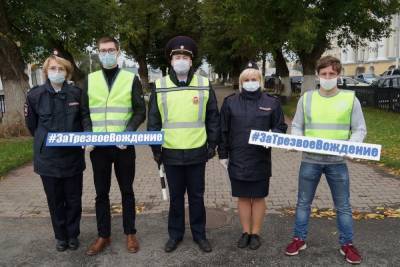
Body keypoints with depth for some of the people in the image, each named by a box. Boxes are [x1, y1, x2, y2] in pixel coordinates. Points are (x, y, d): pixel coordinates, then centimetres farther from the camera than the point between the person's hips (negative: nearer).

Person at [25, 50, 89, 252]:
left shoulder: (77, 93, -3)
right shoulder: (35, 94, -4)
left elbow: (85, 117, 7)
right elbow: (32, 124, 9)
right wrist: (46, 141, 12)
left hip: (73, 156, 0)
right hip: (48, 158, 0)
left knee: (73, 199, 10)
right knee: (55, 200, 11)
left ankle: (73, 235, 28)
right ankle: (60, 236, 29)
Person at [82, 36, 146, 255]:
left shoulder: (131, 79, 1)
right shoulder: (90, 80, 8)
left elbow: (140, 112, -1)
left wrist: (127, 133, -16)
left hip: (123, 146, -2)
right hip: (98, 146, 2)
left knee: (126, 190, 10)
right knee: (101, 192, 10)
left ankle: (130, 233, 24)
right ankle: (103, 235, 24)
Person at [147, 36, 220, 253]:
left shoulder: (204, 85, 1)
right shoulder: (160, 86, 0)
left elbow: (213, 118, 5)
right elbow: (153, 121, 4)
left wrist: (212, 144, 2)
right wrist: (155, 149, 1)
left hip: (197, 152, 0)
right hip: (171, 152, 0)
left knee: (197, 196, 12)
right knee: (175, 196, 14)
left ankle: (199, 234, 28)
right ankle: (175, 234, 30)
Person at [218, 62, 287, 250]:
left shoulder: (271, 102, 2)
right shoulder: (230, 102, 3)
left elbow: (281, 127, 6)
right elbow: (223, 130, 6)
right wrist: (223, 154, 4)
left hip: (260, 160, 0)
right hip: (237, 160, 1)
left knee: (258, 198, 9)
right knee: (243, 197, 11)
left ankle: (256, 233, 25)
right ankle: (245, 232, 26)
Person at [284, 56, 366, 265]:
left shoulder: (350, 99, 0)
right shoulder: (306, 98, 3)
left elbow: (360, 129, 2)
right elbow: (296, 126, 8)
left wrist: (352, 145, -17)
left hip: (337, 162, -1)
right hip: (310, 160, 1)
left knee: (343, 206, 10)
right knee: (303, 202, 11)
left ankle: (347, 244, 26)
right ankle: (299, 239, 27)